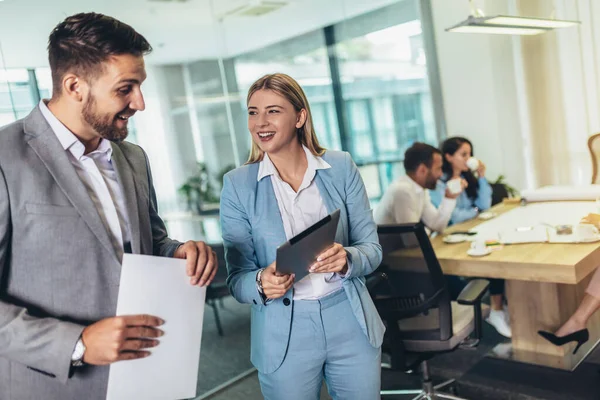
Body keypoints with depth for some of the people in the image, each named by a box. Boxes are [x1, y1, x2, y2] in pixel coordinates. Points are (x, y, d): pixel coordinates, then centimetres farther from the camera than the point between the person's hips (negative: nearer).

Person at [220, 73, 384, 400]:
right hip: (284, 336, -1)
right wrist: (262, 283, -26)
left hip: (351, 324, 2)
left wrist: (346, 259, -22)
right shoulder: (237, 184, -6)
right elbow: (237, 278, -4)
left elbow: (372, 248, -1)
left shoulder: (341, 168, -4)